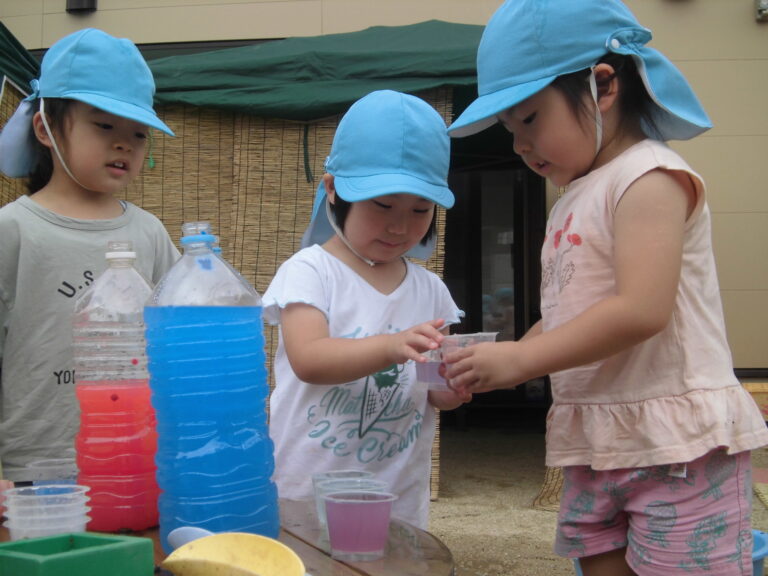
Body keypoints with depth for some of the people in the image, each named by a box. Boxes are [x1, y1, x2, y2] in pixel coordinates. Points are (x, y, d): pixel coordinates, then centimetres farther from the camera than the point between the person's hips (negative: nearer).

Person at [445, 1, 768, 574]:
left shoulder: (649, 177, -11)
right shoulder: (571, 201, 17)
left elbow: (642, 310, -24)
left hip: (677, 442, -8)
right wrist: (496, 364, -1)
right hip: (595, 446, 8)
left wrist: (520, 358, -21)